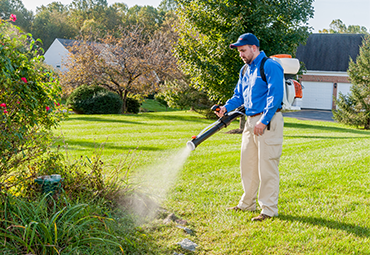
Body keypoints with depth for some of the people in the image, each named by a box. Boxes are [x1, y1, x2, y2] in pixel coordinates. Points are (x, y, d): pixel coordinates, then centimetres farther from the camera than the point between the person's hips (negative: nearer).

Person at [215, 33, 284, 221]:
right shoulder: (245, 70, 16)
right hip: (251, 121, 9)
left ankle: (269, 209, 0)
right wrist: (227, 107, 0)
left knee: (267, 166, -7)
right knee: (247, 164, 14)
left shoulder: (270, 66, -11)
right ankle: (247, 204, 26)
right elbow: (239, 95, 19)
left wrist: (263, 121, -22)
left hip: (268, 121, -9)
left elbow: (275, 96, -18)